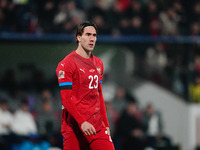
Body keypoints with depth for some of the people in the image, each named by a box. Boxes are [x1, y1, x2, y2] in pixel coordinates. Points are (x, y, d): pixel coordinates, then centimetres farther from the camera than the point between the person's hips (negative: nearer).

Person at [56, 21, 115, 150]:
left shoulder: (98, 63, 16)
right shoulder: (66, 64, -7)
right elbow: (66, 99, -13)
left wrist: (106, 124, 16)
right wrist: (82, 122, -23)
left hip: (98, 125, 6)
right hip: (74, 127, -6)